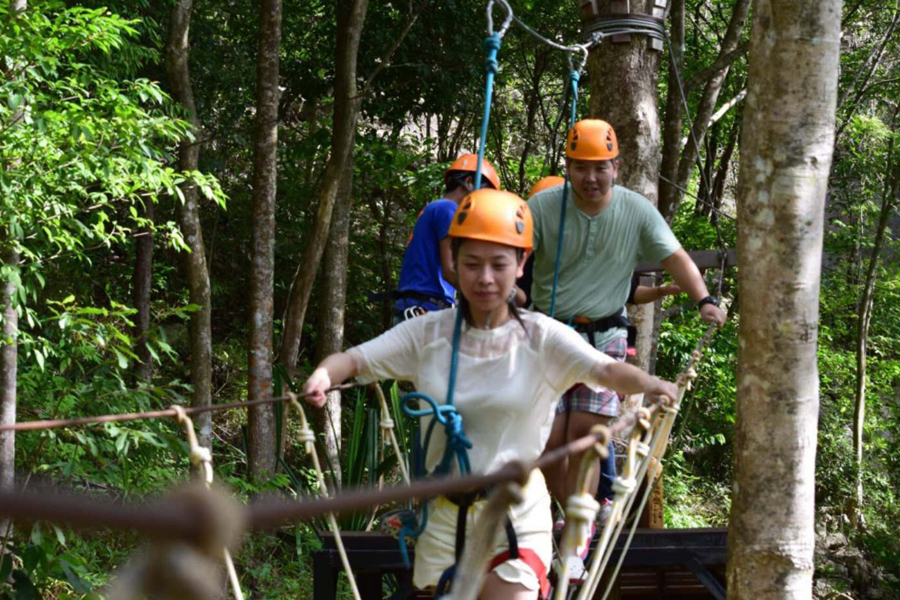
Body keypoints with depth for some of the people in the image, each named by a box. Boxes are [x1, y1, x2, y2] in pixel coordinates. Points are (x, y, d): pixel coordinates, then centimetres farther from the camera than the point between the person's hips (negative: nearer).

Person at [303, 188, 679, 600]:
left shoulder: (541, 337, -8)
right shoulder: (428, 333, -2)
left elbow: (605, 370, -22)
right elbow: (356, 359, -9)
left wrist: (650, 384, -44)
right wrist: (324, 374, -32)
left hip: (517, 521, -3)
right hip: (445, 519, 3)